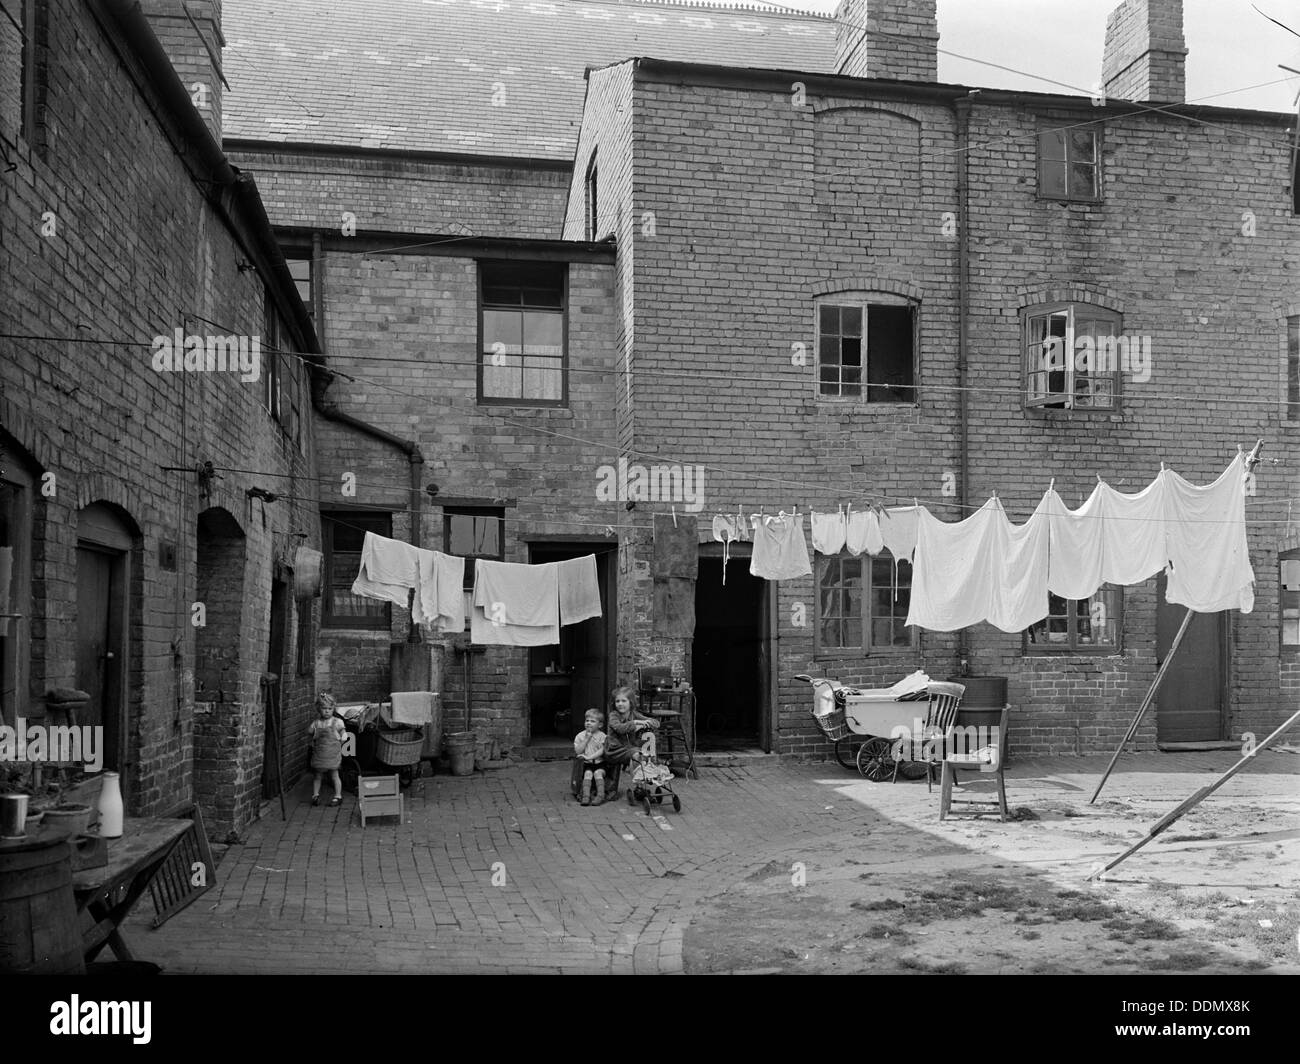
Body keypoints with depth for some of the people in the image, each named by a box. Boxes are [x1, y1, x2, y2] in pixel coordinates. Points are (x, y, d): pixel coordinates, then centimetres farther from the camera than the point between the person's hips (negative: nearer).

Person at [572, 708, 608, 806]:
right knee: (588, 773, -26)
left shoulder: (602, 736, -1)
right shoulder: (580, 736, 5)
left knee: (598, 773, -27)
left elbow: (601, 751, -10)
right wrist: (586, 739, -11)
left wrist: (589, 757, -21)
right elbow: (578, 751, -6)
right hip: (586, 764, 1)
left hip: (599, 762, -1)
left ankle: (600, 794, -23)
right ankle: (586, 795, -28)